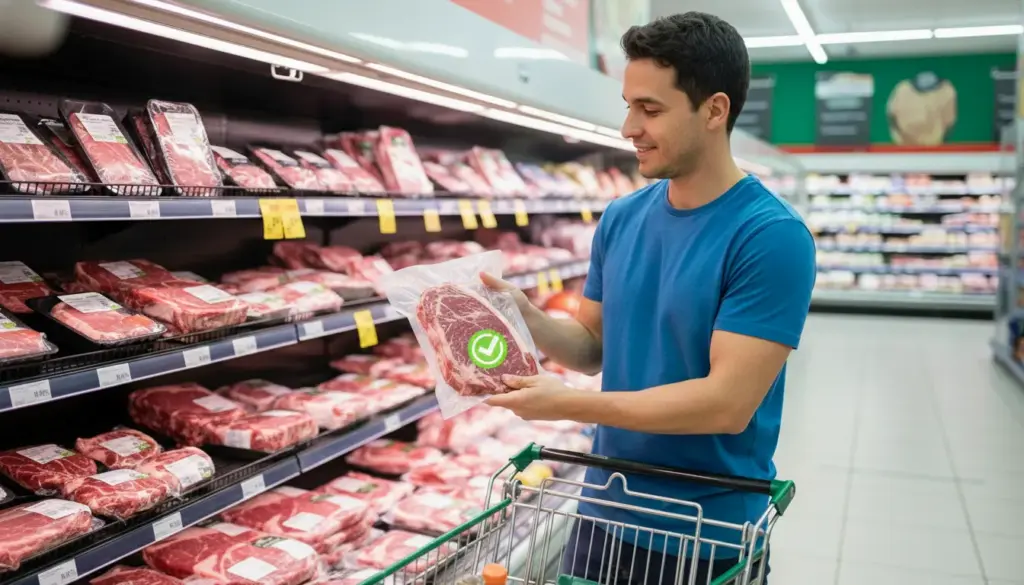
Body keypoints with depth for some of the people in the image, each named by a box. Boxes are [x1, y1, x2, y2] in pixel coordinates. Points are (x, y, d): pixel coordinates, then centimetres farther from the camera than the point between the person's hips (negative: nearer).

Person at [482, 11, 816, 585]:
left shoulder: (772, 236, -19)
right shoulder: (621, 218, 0)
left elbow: (728, 403, -24)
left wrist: (569, 403, -23)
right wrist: (526, 314, -12)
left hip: (709, 539, -5)